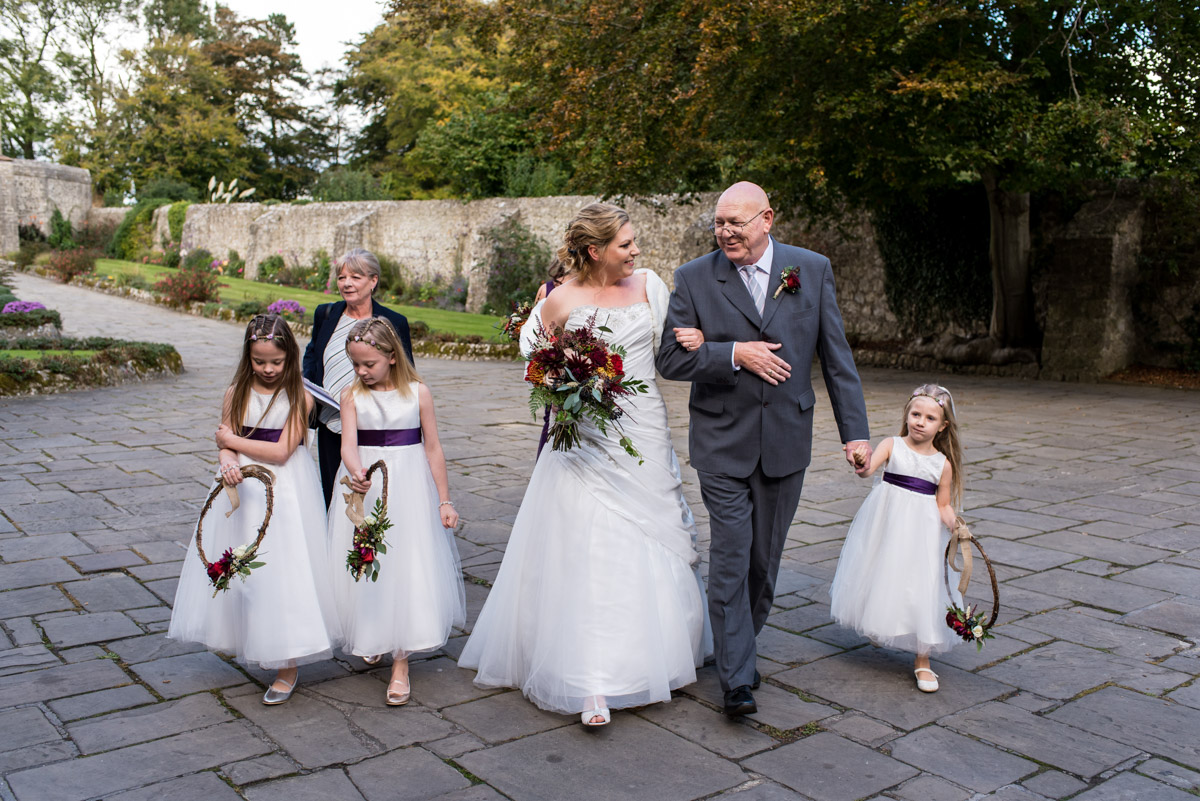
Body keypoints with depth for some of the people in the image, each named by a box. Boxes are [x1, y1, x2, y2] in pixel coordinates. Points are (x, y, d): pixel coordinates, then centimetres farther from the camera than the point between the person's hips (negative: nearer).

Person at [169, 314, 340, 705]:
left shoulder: (300, 398, -10)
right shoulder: (237, 393, 1)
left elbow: (281, 452, -15)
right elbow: (225, 444, 0)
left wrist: (234, 441, -7)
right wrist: (228, 462, -22)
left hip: (285, 490, -4)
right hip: (242, 486, 4)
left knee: (282, 567, -3)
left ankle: (288, 666, 7)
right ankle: (245, 640, 32)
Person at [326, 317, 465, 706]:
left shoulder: (418, 393, -3)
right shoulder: (352, 396, -1)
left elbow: (433, 448, 1)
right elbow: (349, 444, -13)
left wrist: (444, 500, 2)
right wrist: (356, 474, -35)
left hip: (409, 488, -1)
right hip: (364, 488, 2)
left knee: (407, 568, -4)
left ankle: (400, 663, 2)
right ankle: (372, 640, 34)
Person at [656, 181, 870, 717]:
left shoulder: (813, 270, 1)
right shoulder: (694, 278, -4)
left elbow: (836, 355, 3)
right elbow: (669, 359, -7)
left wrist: (854, 430, -1)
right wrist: (734, 353, -19)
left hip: (786, 441, 2)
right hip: (722, 442, -2)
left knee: (764, 558, 13)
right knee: (730, 558, -4)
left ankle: (739, 644, 35)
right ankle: (737, 680, 5)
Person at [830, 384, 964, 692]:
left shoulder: (943, 464, -2)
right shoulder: (892, 445, -6)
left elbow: (943, 505, 4)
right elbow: (868, 468, -22)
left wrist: (954, 523, -16)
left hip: (922, 530, 0)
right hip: (887, 523, 0)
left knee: (921, 589, -2)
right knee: (882, 576, 13)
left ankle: (922, 661, 12)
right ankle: (881, 631, 45)